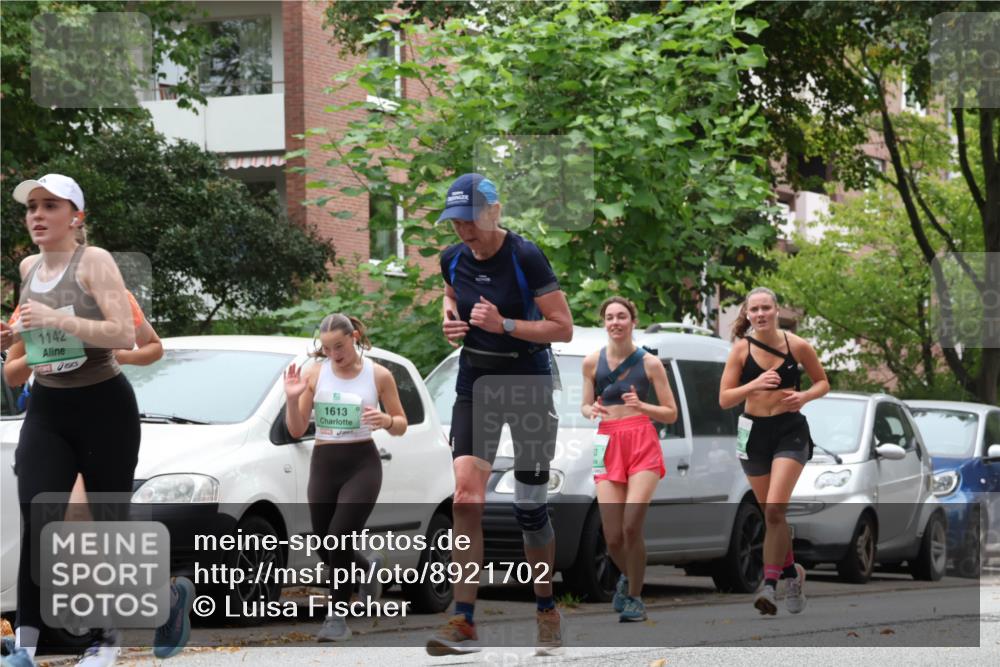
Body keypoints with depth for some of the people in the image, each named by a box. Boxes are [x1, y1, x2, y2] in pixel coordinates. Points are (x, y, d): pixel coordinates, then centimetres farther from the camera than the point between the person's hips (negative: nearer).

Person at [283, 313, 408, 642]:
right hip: (323, 464, 3)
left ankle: (338, 617, -10)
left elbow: (401, 425, 4)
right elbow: (296, 430, 2)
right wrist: (292, 399, -16)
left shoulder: (378, 375, -2)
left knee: (340, 537, -19)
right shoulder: (314, 375, 1)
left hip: (362, 465, -3)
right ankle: (367, 569, 39)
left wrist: (386, 420, -18)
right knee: (327, 548, 6)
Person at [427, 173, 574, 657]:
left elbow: (562, 327, -14)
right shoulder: (453, 259, 0)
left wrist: (504, 324, -25)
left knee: (530, 508, 4)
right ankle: (463, 623, -14)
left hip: (528, 385, -4)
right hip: (476, 385, 4)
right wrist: (449, 317, 1)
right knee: (466, 499, -12)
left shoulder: (525, 258, -16)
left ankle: (547, 612, 24)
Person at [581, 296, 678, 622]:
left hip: (642, 444, -2)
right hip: (608, 446, 2)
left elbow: (671, 414, 5)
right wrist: (592, 410, -8)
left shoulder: (649, 363, 2)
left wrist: (641, 406, -14)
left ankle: (634, 597, 0)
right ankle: (627, 576, 29)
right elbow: (585, 406, 16)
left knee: (631, 527, -17)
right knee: (613, 536, -4)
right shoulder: (593, 362, 7)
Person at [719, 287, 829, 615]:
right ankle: (792, 572, 33)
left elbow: (822, 382, 9)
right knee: (770, 513, 11)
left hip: (790, 431, -2)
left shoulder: (797, 346, -5)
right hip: (754, 432, 3)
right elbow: (724, 399, -5)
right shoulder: (741, 350, -3)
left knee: (774, 510, -18)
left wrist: (804, 396, -12)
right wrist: (755, 385, -22)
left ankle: (770, 583, -17)